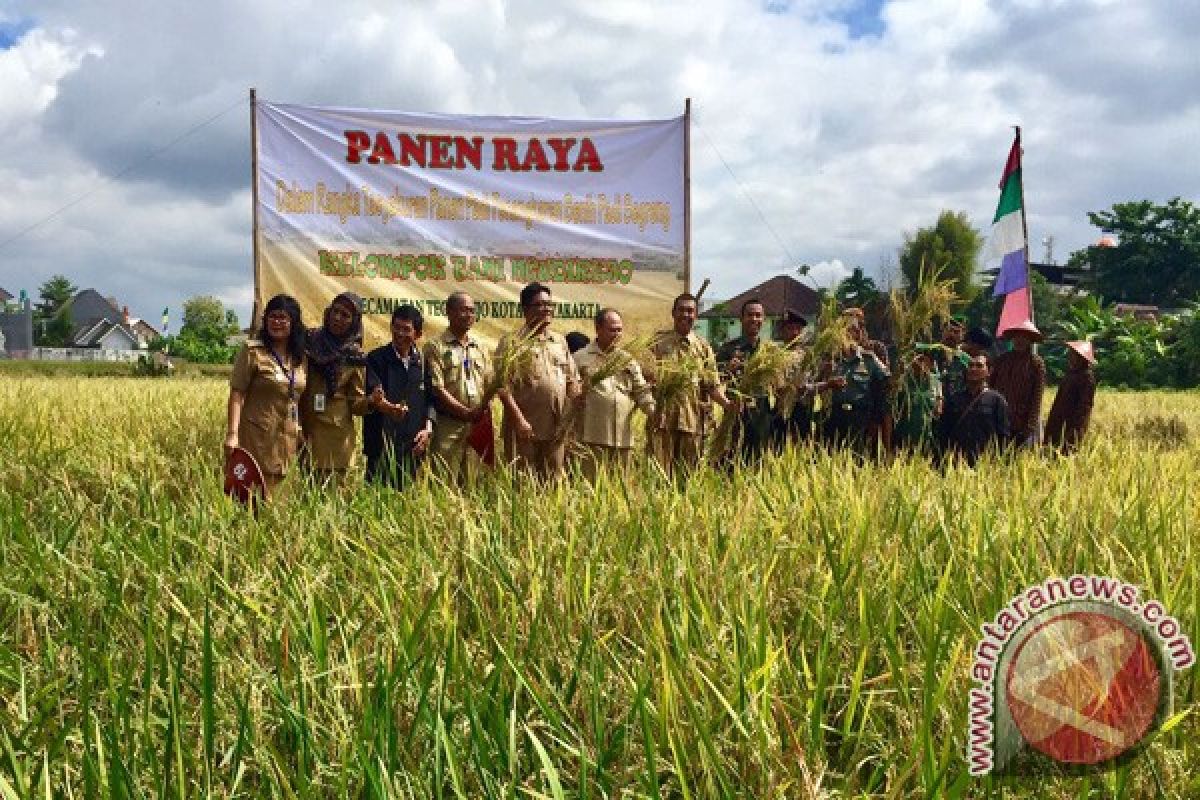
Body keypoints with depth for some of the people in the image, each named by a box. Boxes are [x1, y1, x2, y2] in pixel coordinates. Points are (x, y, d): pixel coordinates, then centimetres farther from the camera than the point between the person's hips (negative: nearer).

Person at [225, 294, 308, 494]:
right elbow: (236, 394, -9)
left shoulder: (301, 357, 10)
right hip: (257, 438, -5)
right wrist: (232, 434, -17)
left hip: (288, 440, 5)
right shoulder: (252, 351, -5)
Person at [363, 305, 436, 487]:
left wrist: (428, 429, -1)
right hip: (382, 443, -3)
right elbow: (366, 398, -9)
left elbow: (430, 399, 13)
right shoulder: (376, 359, 0)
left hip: (413, 444, 3)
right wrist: (375, 402, -32)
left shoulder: (422, 362, 10)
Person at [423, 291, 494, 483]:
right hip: (448, 425, -5)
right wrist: (465, 412, -13)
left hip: (477, 424, 5)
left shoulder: (480, 347, 15)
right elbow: (437, 389, -9)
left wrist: (484, 412, -4)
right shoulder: (436, 347, -2)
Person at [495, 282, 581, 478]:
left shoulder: (560, 341, 15)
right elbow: (503, 386, -10)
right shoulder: (511, 342, -3)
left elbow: (573, 381, 17)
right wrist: (519, 419, -17)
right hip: (525, 428, -5)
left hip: (557, 428, 5)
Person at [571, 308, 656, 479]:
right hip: (593, 438, -4)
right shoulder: (581, 358, 4)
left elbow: (642, 391, 12)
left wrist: (654, 410, -4)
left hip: (624, 439, 4)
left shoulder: (628, 360, 17)